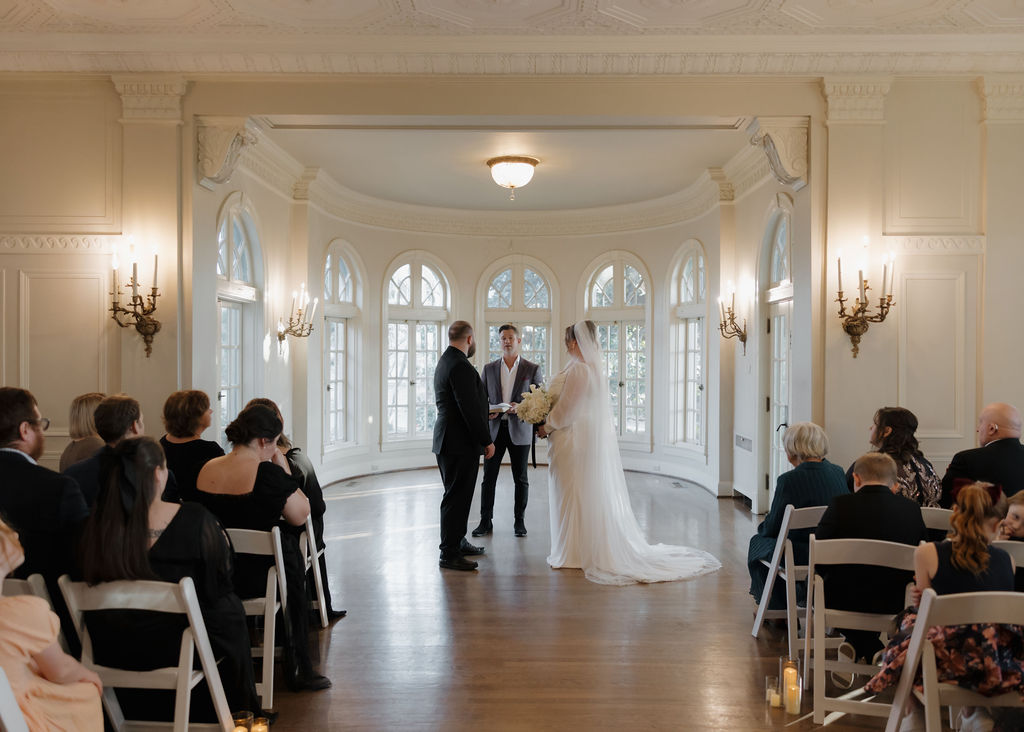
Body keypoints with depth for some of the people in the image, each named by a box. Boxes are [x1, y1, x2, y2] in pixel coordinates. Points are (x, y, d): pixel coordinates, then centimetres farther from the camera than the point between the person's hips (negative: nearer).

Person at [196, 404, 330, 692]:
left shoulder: (206, 470, -1)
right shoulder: (269, 474, -20)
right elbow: (300, 516, -10)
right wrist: (284, 469, -6)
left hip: (213, 575, 6)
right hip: (257, 577, -6)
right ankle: (297, 670, 32)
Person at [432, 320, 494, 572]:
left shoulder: (445, 361, 15)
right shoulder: (460, 366, -19)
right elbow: (470, 408, -22)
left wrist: (484, 412, 27)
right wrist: (487, 440, -16)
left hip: (448, 440, 11)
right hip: (460, 443, -11)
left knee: (458, 495, 19)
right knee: (457, 497, -4)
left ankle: (457, 542, 31)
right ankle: (449, 554, 3)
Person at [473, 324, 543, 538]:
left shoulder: (532, 369, 2)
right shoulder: (489, 369, 7)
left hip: (519, 430, -1)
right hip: (494, 429, 2)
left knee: (521, 478, 7)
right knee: (488, 477, 3)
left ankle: (519, 521, 19)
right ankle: (485, 521, 13)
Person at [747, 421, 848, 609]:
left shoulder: (789, 480, -22)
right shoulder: (838, 472, -1)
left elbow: (772, 528, -13)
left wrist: (763, 526, 12)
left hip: (801, 557, -7)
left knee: (757, 541, 22)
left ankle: (776, 609, 33)